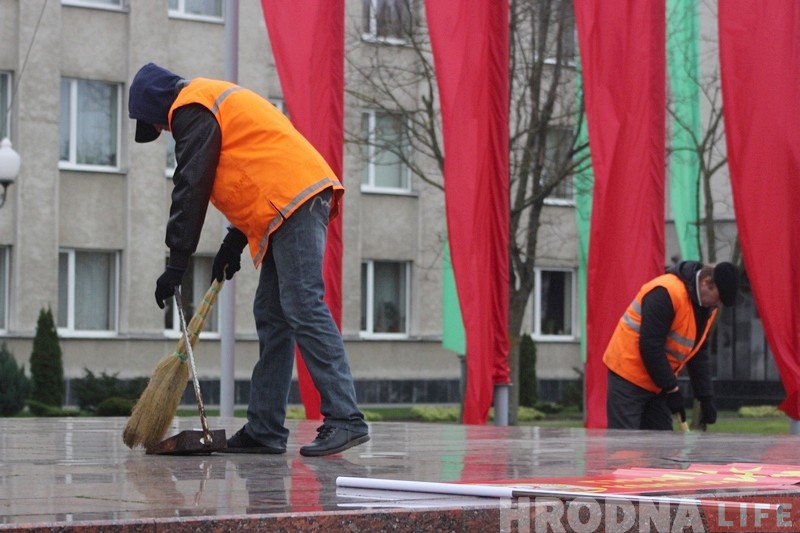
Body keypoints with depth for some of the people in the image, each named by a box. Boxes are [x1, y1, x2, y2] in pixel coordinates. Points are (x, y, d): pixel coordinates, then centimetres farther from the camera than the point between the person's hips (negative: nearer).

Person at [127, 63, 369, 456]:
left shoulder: (192, 109, -1)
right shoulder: (216, 101, 30)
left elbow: (191, 188, -7)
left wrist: (176, 264, -5)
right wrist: (234, 243, 22)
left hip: (294, 202, -10)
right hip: (301, 199, 10)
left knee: (303, 309, -16)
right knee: (271, 317, 8)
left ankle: (345, 419, -22)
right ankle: (264, 430, 9)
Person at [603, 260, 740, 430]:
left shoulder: (707, 307, 5)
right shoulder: (665, 293, -24)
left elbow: (699, 354, 12)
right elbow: (650, 347, -25)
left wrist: (706, 397, 4)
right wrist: (671, 389, -19)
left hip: (657, 384, 9)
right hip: (628, 375, -9)